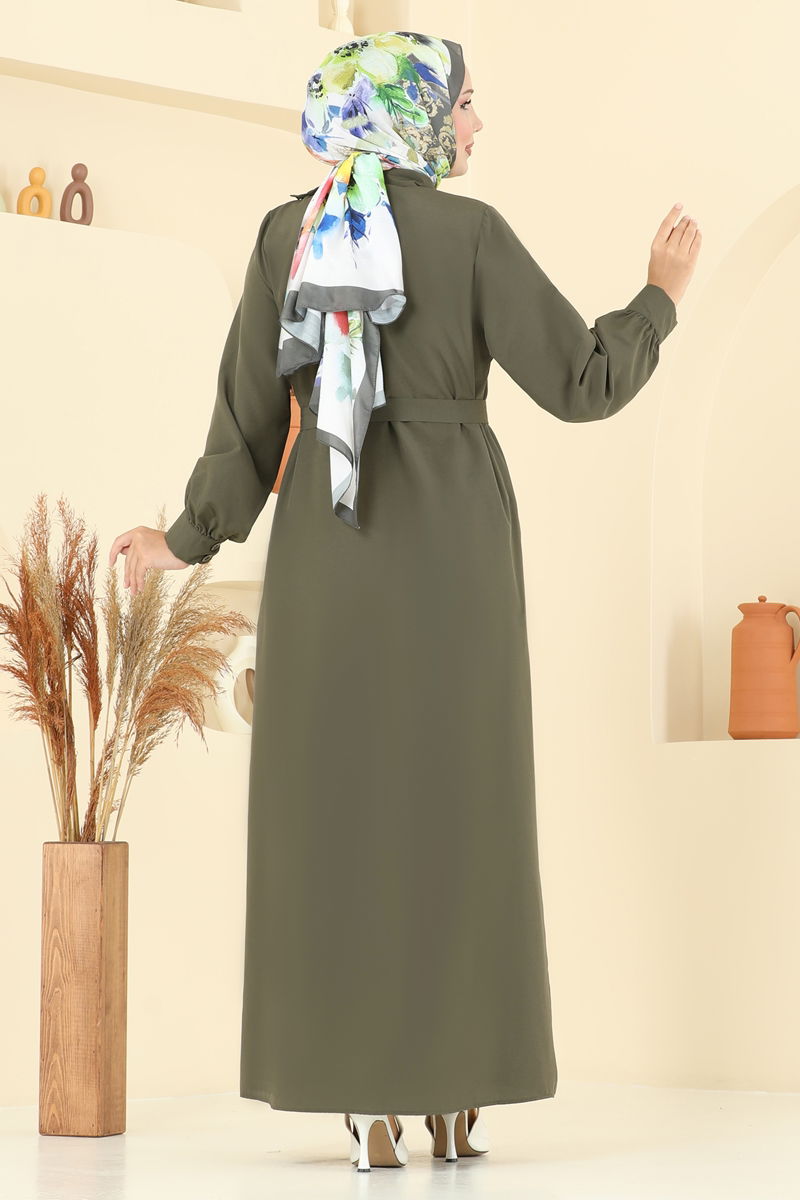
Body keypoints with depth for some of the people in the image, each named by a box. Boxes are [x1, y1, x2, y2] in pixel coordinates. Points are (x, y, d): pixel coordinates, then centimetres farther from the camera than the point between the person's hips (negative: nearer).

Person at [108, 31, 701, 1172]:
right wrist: (663, 295, 11)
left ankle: (370, 1099, -1)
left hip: (327, 546, 2)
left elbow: (254, 411, 0)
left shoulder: (287, 234, 4)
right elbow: (580, 383, -5)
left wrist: (192, 538, 12)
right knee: (457, 806, 6)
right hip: (453, 547, -2)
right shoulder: (470, 233, -4)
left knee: (340, 808, 4)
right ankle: (455, 1088, 4)